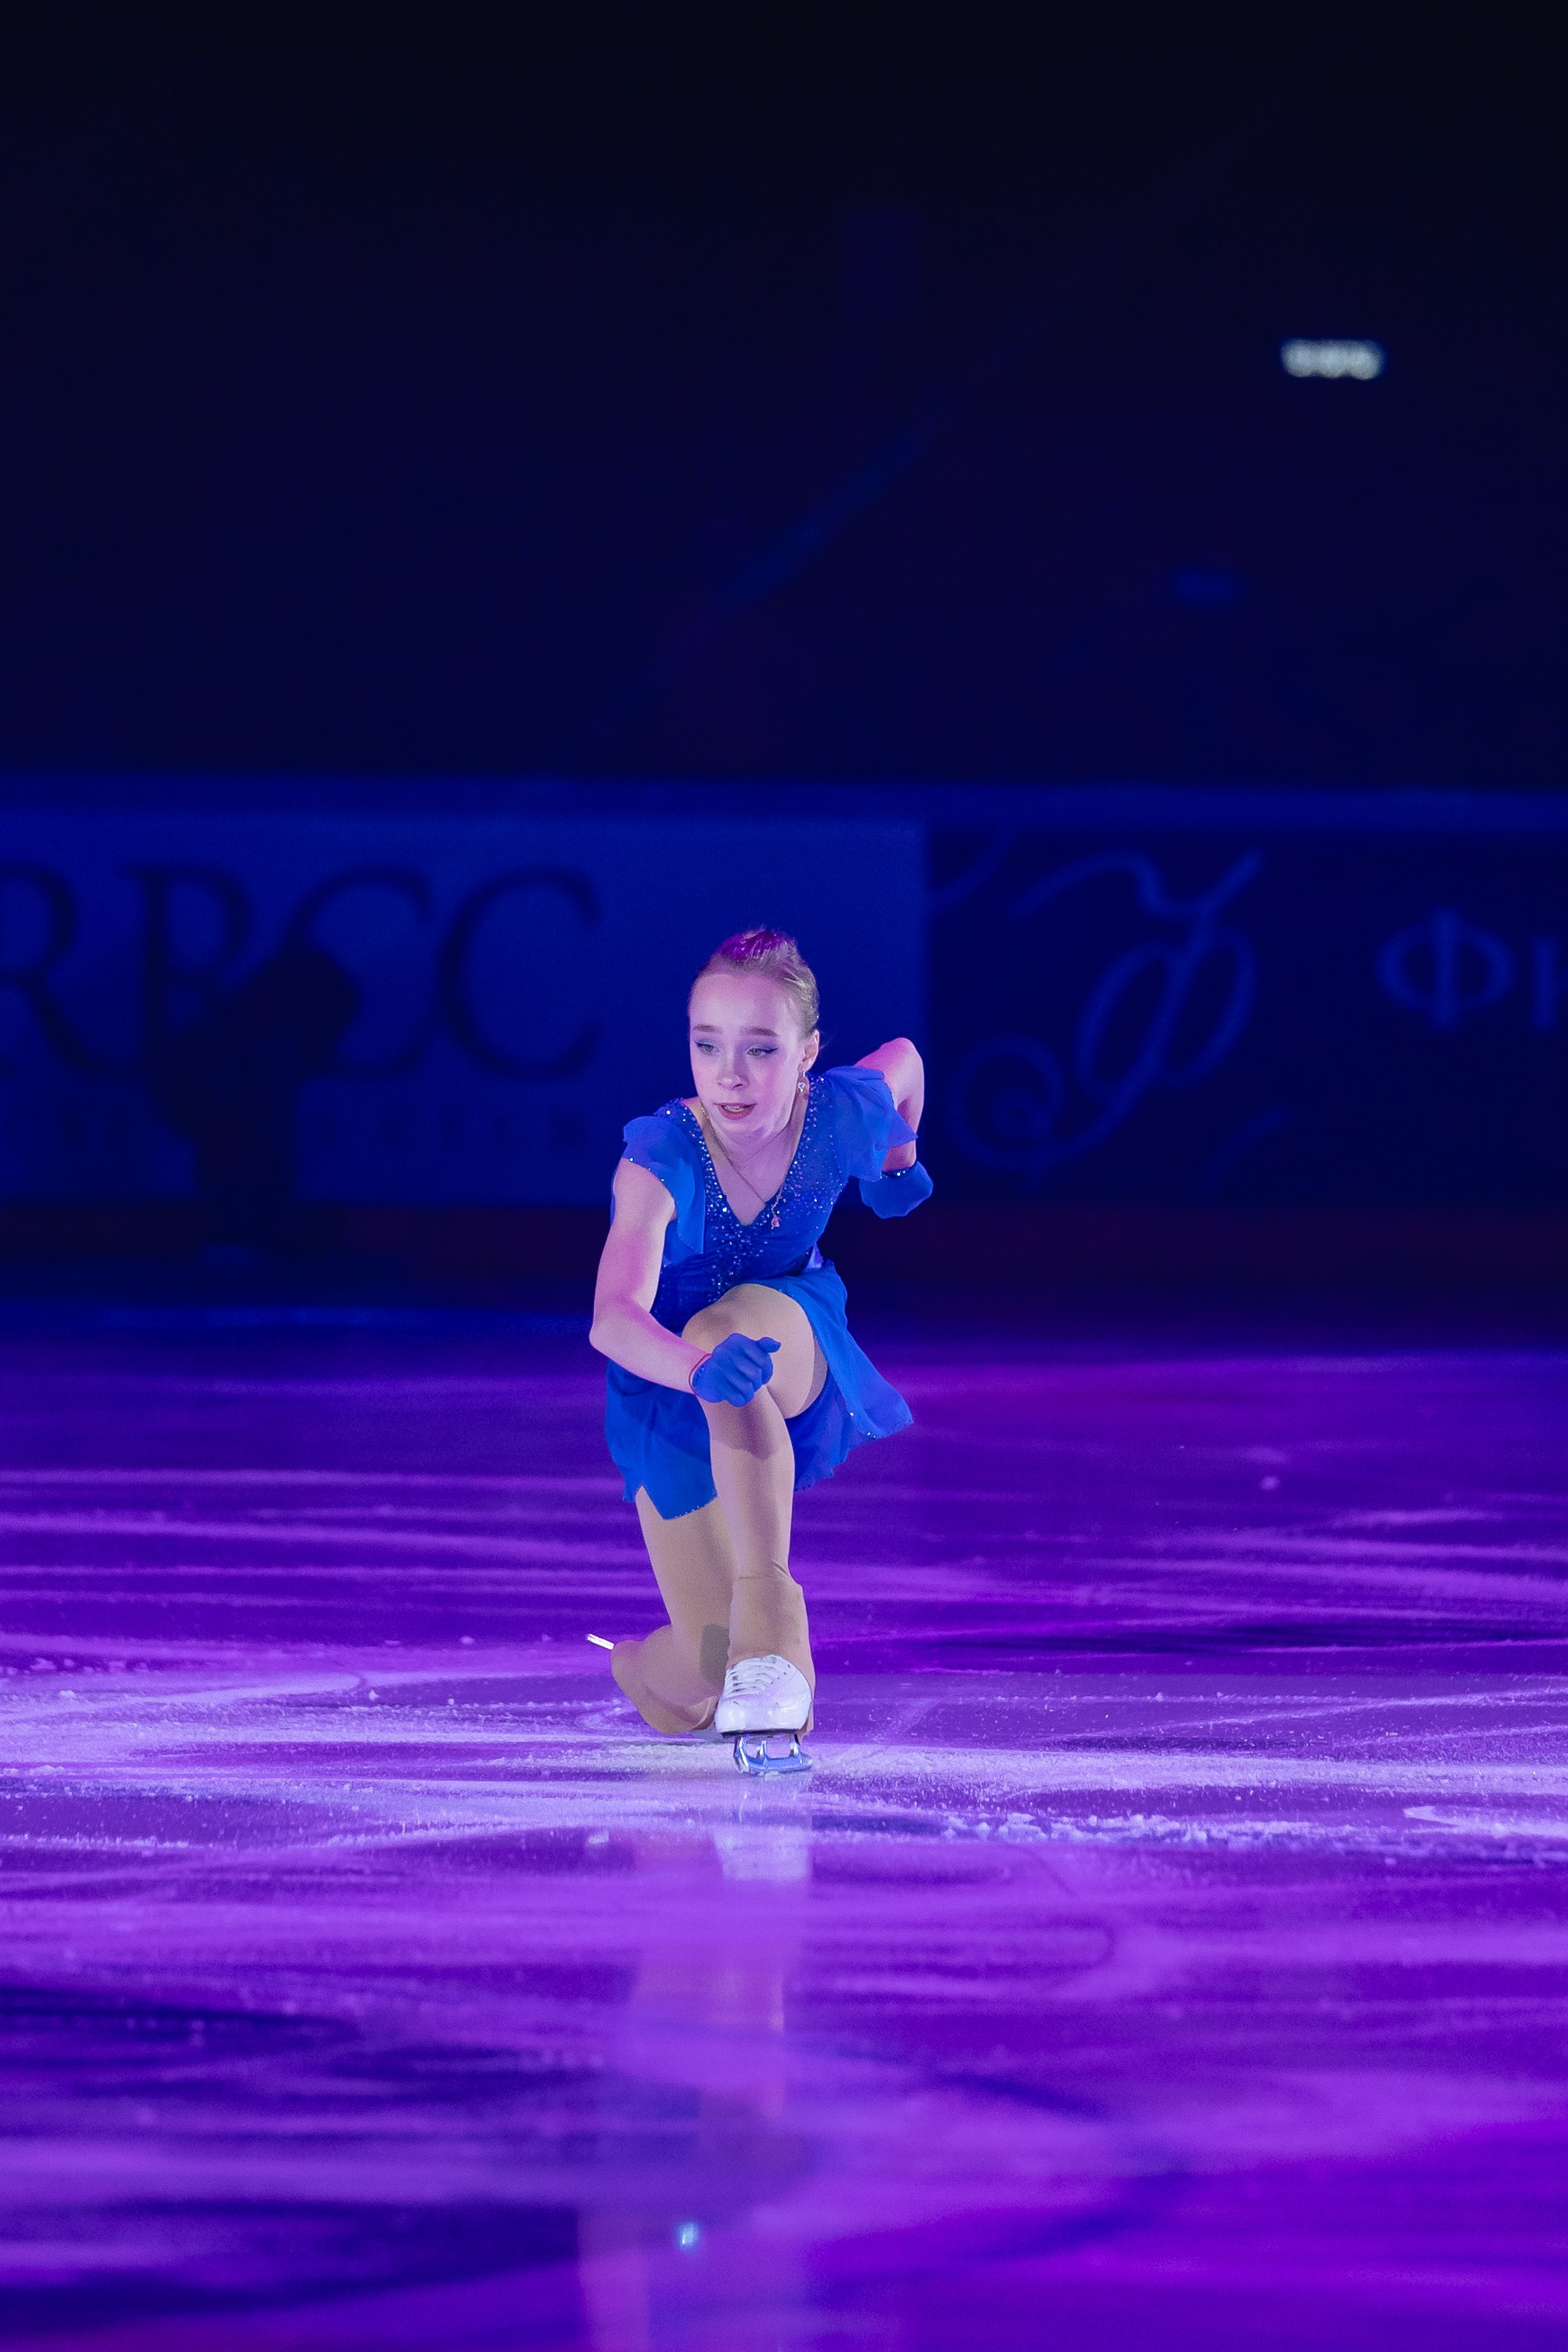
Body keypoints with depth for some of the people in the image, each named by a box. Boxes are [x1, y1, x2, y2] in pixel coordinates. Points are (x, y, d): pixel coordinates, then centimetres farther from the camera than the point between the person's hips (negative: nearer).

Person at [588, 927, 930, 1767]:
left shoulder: (844, 1114, -25)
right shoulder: (661, 1157, -34)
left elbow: (903, 1057, 2)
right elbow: (614, 1318, -49)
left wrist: (899, 1162, 18)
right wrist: (701, 1373, -69)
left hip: (790, 1330, 1)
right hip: (665, 1382, -1)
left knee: (723, 1328, -40)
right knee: (700, 1692, -8)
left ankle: (772, 1625, -40)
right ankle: (639, 1666, 33)